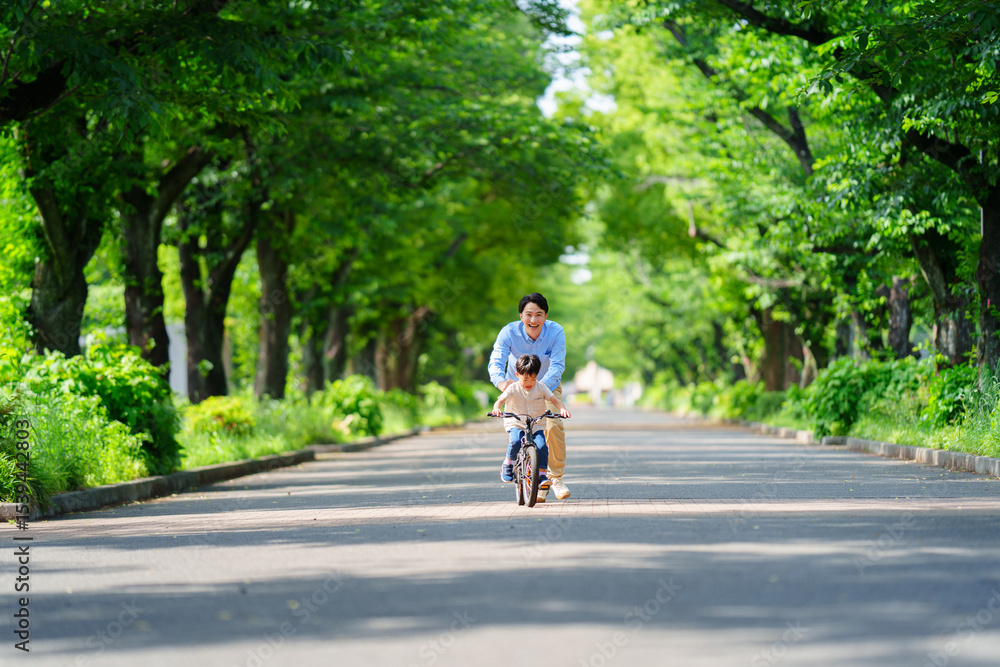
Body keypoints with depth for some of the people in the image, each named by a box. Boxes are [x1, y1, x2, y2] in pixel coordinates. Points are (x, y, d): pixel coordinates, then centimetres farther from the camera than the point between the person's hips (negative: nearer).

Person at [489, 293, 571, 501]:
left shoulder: (555, 332, -24)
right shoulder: (509, 332, -24)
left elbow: (557, 365, -31)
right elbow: (496, 361, -34)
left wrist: (541, 385, -50)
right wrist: (500, 381, -57)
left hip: (548, 387, 0)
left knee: (553, 427, -20)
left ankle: (556, 477, -3)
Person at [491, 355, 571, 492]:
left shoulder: (541, 388, 0)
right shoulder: (513, 388, -7)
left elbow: (555, 399, -4)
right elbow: (500, 400, -18)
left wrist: (562, 409, -25)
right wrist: (497, 408, -42)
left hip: (537, 425, 2)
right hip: (516, 424, -2)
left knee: (542, 446, -22)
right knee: (516, 442, -32)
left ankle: (542, 475, -9)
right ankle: (508, 464, -3)